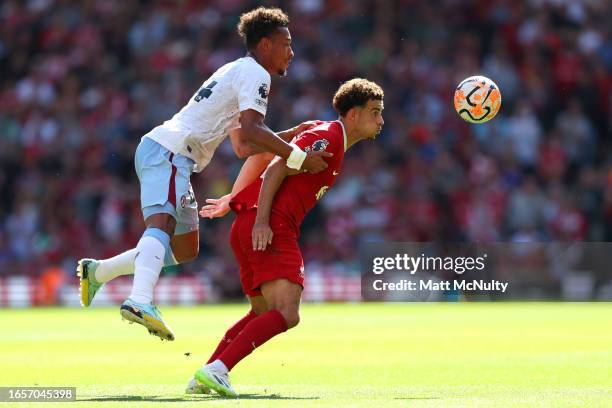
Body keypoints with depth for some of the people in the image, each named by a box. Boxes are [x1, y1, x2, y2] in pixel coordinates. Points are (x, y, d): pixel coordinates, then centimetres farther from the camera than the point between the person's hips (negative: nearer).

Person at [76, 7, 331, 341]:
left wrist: (290, 135, 22)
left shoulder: (239, 71, 27)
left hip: (163, 152, 10)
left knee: (185, 250, 17)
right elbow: (250, 129, -23)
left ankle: (98, 271, 24)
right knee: (162, 223, -31)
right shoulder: (254, 73, -5)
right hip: (168, 152, -10)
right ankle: (140, 301, -53)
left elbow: (244, 147, 29)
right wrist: (297, 157, -23)